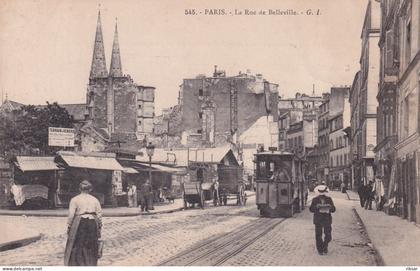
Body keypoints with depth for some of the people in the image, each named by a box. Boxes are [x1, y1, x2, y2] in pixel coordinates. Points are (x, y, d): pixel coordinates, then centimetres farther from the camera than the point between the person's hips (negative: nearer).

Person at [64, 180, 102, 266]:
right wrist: (99, 228, 11)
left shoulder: (74, 199, 1)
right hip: (92, 224, 3)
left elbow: (71, 215, -6)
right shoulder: (95, 200, 9)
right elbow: (99, 215, 5)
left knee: (76, 248, 5)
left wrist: (69, 227, 1)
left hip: (79, 224, -3)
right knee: (91, 249, 11)